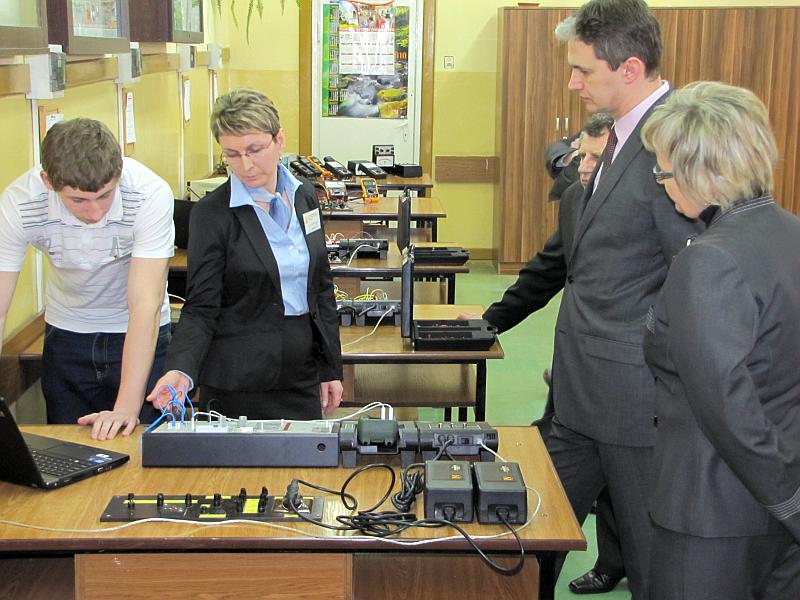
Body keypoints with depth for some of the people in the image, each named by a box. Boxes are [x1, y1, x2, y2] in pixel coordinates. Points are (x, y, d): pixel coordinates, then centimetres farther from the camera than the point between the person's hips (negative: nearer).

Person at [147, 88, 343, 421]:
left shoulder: (304, 196, 4)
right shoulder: (211, 214, -11)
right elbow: (200, 308, -11)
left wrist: (331, 368, 11)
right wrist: (181, 370, -29)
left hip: (303, 376, 5)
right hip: (239, 386, -5)